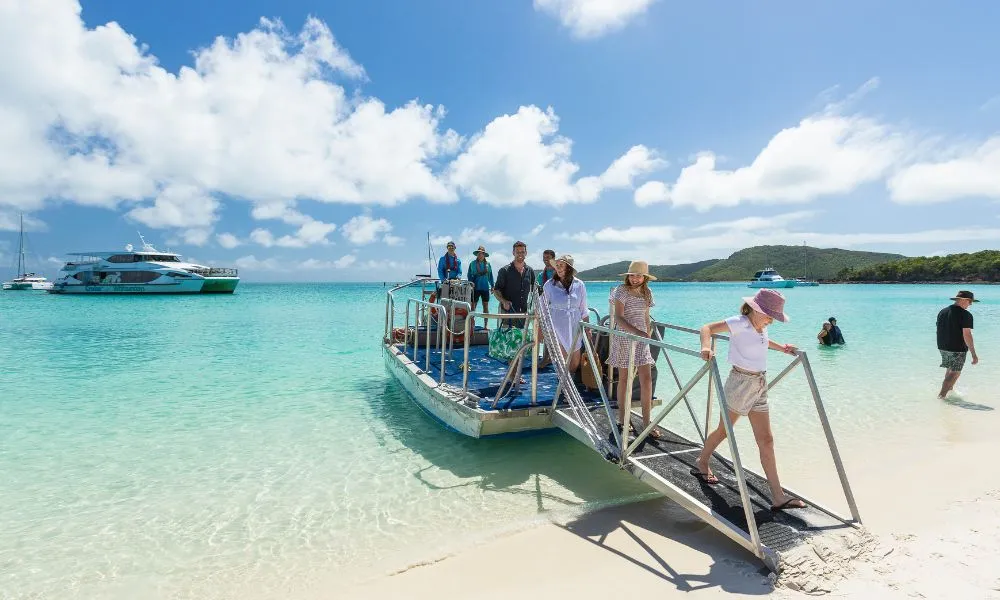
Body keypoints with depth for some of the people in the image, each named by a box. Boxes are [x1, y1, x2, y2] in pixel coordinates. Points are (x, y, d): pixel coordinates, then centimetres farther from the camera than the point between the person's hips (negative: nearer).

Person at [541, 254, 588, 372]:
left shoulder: (579, 285, 2)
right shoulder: (550, 285, -2)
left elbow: (583, 310, 9)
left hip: (574, 327, 3)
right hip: (556, 328, -2)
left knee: (575, 363, 9)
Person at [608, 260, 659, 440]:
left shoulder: (647, 293, 8)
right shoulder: (622, 291, -10)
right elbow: (618, 318, -21)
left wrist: (649, 335, 13)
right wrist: (638, 332, -31)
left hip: (642, 339, 5)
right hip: (624, 338, -5)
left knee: (647, 378, -1)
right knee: (625, 378, 3)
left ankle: (646, 422, 5)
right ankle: (623, 420, 17)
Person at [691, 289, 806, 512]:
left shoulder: (761, 327, 8)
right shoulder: (739, 323, -16)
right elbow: (707, 328, -24)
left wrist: (781, 347, 25)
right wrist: (706, 347, -41)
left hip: (759, 386, 7)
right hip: (741, 382, -7)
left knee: (766, 441, 5)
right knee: (724, 430, 10)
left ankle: (778, 497, 10)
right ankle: (701, 463, 35)